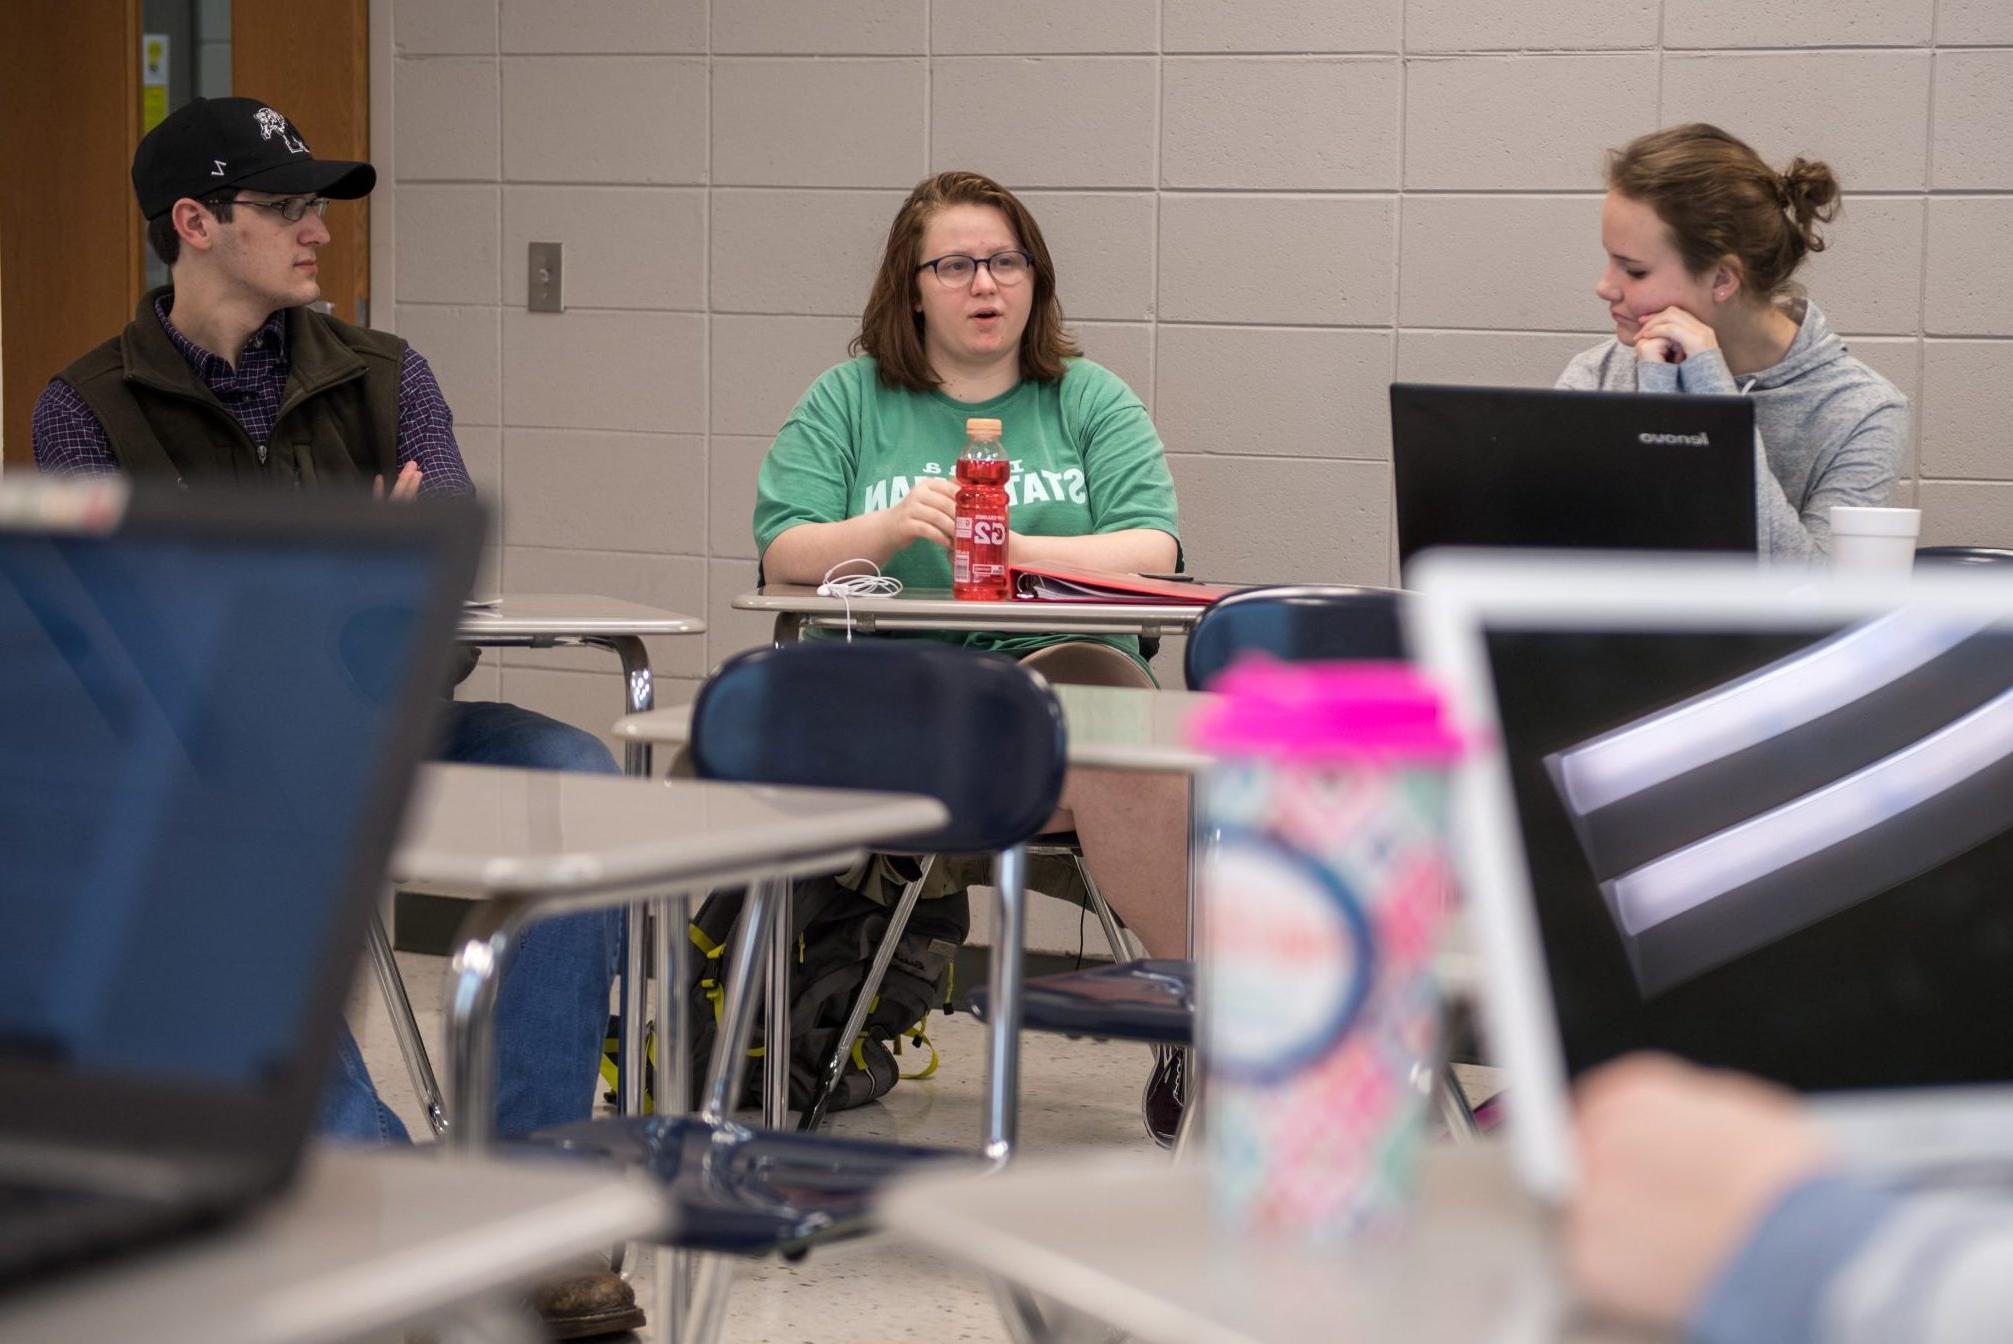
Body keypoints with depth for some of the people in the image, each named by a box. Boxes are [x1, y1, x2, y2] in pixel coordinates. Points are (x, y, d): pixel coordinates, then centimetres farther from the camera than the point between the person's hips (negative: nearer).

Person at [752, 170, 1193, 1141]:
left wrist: (1017, 551, -15)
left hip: (1064, 665, 2)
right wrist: (891, 529, -17)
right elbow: (784, 555, 3)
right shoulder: (850, 401, 16)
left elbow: (1152, 550, 2)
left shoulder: (1091, 400, 18)